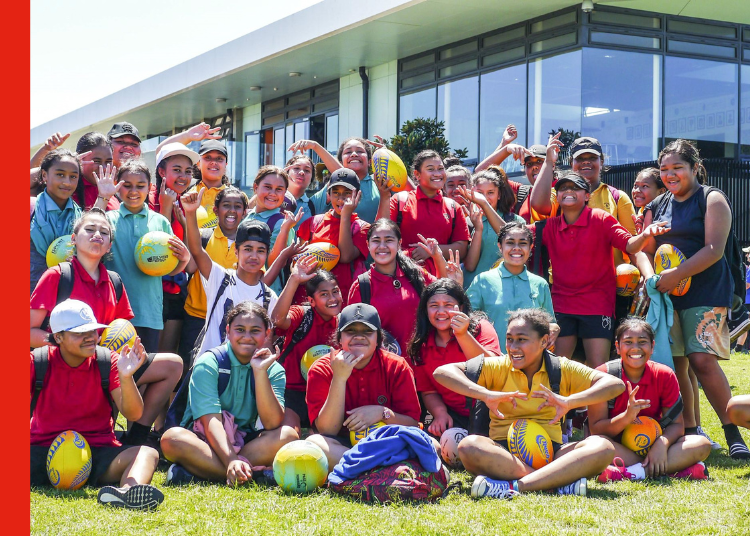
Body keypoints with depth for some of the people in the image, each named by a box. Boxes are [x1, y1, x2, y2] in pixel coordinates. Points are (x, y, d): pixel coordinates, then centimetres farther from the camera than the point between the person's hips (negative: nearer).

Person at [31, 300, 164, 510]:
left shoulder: (109, 362, 2)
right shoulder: (38, 362, 1)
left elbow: (133, 414, -5)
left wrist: (126, 377, -23)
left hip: (98, 452, 0)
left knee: (147, 454, -27)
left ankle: (127, 491, -61)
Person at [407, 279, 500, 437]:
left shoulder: (481, 328, -6)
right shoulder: (421, 346, 7)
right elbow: (428, 392, 13)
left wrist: (463, 335, -34)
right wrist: (440, 412, -8)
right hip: (453, 417, 4)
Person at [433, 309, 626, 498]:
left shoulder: (562, 370, 7)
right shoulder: (498, 367, 5)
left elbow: (616, 384, -5)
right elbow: (442, 372, -6)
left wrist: (569, 402, -21)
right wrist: (486, 395, -21)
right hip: (505, 452, -1)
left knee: (602, 447, -26)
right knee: (469, 446, -33)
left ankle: (511, 486, -36)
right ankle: (560, 481, -35)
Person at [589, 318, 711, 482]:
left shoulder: (665, 376, -3)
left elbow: (676, 424, -5)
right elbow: (596, 429, -15)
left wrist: (662, 444, -27)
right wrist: (626, 417, -33)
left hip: (652, 448, 3)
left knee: (702, 445, -20)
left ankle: (628, 473, -35)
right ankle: (674, 470, -34)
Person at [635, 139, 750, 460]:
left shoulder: (711, 199, -2)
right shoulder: (656, 207, 15)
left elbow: (714, 249, -12)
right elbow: (644, 250, 13)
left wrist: (675, 275, -18)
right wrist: (650, 277, -8)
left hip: (706, 292, -5)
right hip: (667, 297, 5)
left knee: (702, 360, -17)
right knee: (674, 364, 1)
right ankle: (690, 432, 13)